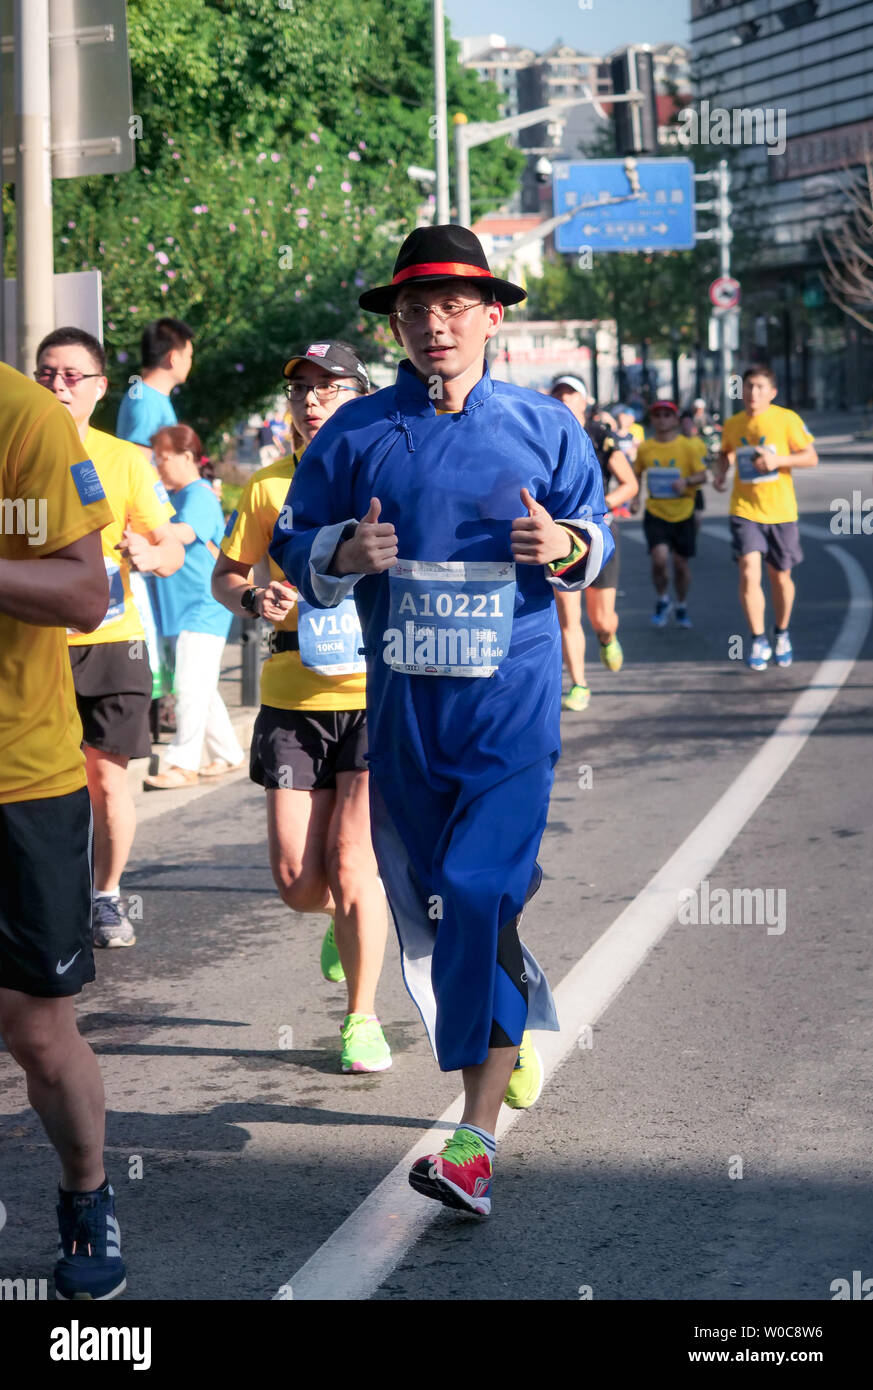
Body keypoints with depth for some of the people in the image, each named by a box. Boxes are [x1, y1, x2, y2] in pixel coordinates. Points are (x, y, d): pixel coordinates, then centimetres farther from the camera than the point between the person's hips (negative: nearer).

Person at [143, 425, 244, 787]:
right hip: (180, 608, 10)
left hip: (203, 607, -10)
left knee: (192, 687, -10)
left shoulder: (200, 496, -13)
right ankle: (227, 753, 24)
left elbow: (185, 532, -33)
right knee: (201, 689, 14)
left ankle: (183, 764, -8)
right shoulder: (169, 496, 16)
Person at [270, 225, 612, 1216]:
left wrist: (565, 547, -10)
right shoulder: (356, 434, 5)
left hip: (512, 698, -3)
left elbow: (597, 530, 13)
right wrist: (343, 555, -13)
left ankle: (476, 1141, -15)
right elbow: (292, 544, 10)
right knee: (423, 902, 10)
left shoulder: (544, 426, 4)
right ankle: (524, 1024, 39)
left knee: (479, 892, -16)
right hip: (402, 701, 3)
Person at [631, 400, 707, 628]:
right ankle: (662, 601, 8)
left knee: (681, 562, 7)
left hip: (683, 513, 0)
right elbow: (636, 475, 15)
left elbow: (702, 475, -4)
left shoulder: (686, 446, -4)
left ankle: (682, 607, 30)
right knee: (659, 558, -18)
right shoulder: (645, 448, 1)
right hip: (655, 513, 0)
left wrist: (687, 481, -24)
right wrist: (634, 498, -1)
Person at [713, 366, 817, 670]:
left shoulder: (786, 420, -7)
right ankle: (758, 642, -2)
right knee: (749, 574, -14)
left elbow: (811, 457, -4)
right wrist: (720, 471, 3)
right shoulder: (732, 425, 3)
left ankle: (782, 634, 34)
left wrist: (778, 460, -19)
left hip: (780, 510, -1)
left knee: (780, 577, 10)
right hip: (745, 510, 1)